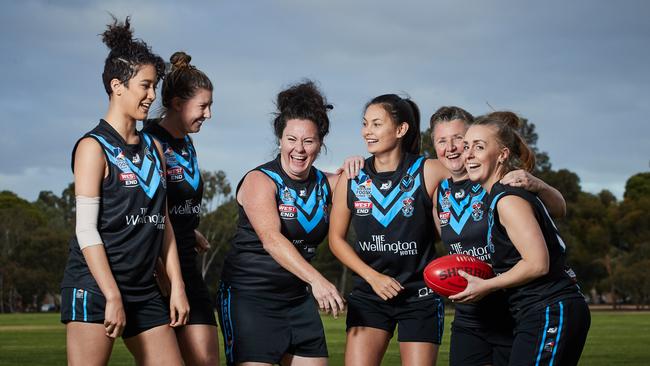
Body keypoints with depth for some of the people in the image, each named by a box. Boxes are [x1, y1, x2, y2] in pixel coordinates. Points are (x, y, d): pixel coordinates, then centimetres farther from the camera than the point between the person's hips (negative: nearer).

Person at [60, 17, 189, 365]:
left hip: (143, 290, 7)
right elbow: (86, 229, -12)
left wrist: (177, 287, 10)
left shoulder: (153, 148, 15)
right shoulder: (94, 147, -6)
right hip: (94, 287, -7)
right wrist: (112, 297, -17)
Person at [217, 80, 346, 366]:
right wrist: (316, 279, -42)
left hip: (298, 299, 6)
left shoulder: (325, 184, 6)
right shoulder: (260, 181, -13)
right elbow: (271, 239, -27)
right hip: (249, 296, -6)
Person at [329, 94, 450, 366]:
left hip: (420, 296, -2)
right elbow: (336, 238, 6)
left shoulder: (428, 172, -8)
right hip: (369, 294, 2)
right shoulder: (352, 179, 0)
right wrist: (372, 276, -4)